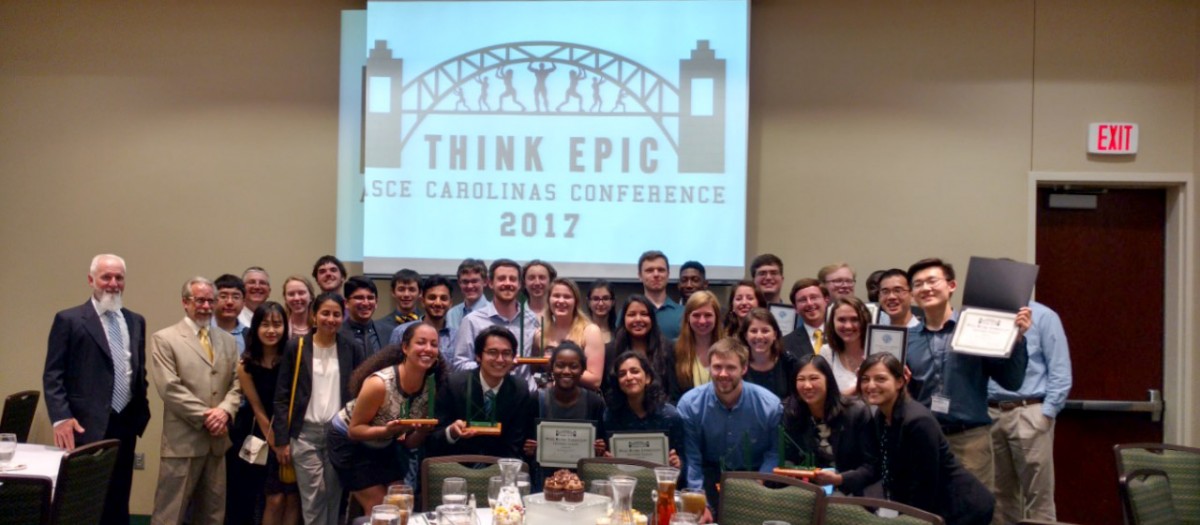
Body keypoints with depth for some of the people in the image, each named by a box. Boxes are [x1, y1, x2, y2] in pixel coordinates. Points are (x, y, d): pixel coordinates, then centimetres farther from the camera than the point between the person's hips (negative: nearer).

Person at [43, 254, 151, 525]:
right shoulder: (69, 319, -3)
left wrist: (141, 413, 10)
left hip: (126, 425, 5)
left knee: (118, 503, 12)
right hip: (87, 428, -5)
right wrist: (61, 418, -17)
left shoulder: (136, 321, 13)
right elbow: (52, 375, -7)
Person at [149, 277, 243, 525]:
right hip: (183, 440, -6)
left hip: (217, 439, 6)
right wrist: (205, 416, -14)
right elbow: (170, 388, -12)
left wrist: (224, 411, -10)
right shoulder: (164, 339, -3)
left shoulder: (227, 340, 14)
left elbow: (237, 384, 9)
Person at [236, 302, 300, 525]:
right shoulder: (246, 365, -7)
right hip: (268, 440, 0)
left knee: (294, 498, 2)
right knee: (275, 499, -2)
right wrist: (277, 443, -5)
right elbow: (258, 410, -3)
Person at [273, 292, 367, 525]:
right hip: (305, 433, -1)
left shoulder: (353, 349, 3)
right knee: (313, 497, -4)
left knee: (333, 498, 4)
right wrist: (281, 440, -3)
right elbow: (282, 397, 2)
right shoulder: (296, 347, 1)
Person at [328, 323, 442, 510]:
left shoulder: (430, 387, -15)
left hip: (384, 445, 6)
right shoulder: (379, 383, -33)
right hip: (348, 442, -6)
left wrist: (422, 431, -25)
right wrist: (387, 430, -37)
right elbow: (354, 430, -21)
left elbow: (409, 444, -4)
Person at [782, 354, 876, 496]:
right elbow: (788, 460, 7)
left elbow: (872, 467, -6)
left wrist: (838, 479, -20)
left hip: (847, 493, -2)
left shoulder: (856, 412, -6)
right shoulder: (789, 413, 0)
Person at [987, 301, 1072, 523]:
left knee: (1038, 496, -2)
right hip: (991, 414, 4)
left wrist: (1046, 413, -9)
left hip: (1028, 414, -4)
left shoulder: (1042, 316, -2)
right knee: (1001, 496, 11)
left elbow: (1060, 372, -4)